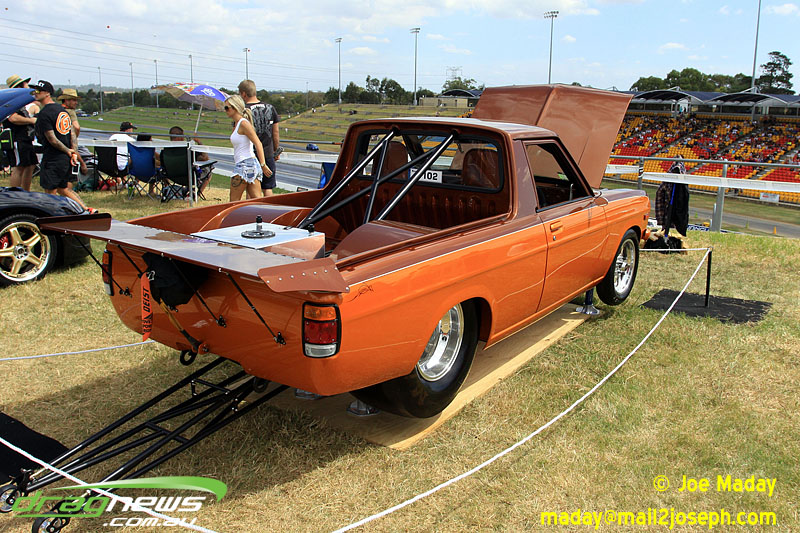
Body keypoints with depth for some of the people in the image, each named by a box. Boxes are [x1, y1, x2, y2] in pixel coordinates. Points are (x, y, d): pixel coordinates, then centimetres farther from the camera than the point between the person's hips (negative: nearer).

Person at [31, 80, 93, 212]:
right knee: (62, 188, 18)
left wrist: (68, 151, -5)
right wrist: (73, 152, 4)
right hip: (66, 158, 8)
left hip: (53, 159, -8)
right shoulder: (61, 109, 11)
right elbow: (72, 133, 9)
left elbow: (52, 139, -18)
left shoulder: (44, 114, -15)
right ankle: (87, 210, 12)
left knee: (50, 192, 1)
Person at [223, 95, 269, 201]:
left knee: (234, 201, -1)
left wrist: (263, 165, -22)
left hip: (245, 165, -9)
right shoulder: (236, 124, 18)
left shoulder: (243, 123, -10)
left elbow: (258, 144, -17)